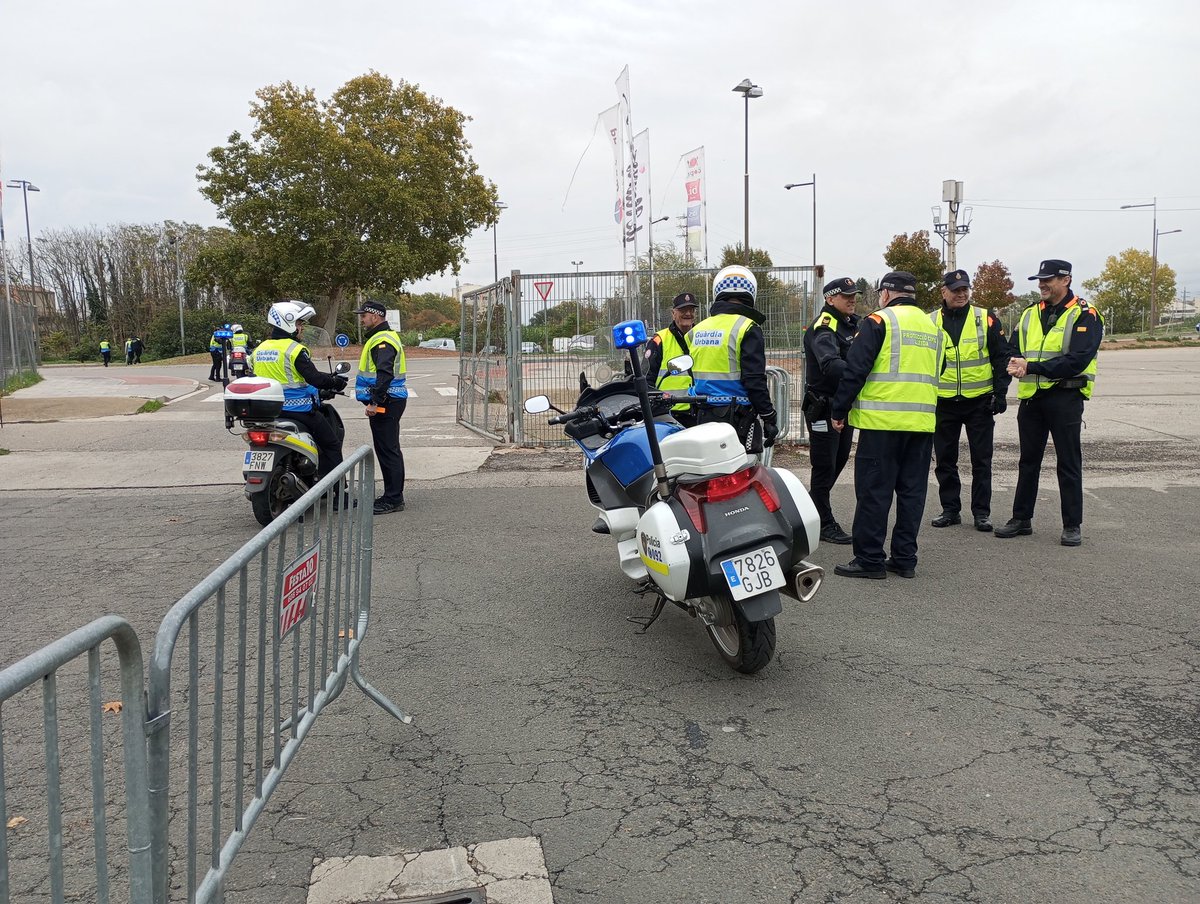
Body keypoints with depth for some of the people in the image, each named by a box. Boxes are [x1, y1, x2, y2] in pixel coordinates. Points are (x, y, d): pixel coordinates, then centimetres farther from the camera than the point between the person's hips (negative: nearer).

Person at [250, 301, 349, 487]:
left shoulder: (259, 349, 9)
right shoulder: (295, 349, -16)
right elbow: (315, 378, -22)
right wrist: (336, 382, -5)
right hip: (299, 408, -7)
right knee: (332, 445, 4)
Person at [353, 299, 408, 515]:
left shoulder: (382, 341, -15)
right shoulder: (381, 337, 20)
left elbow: (385, 374, -26)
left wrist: (375, 401, -28)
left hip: (386, 404, -11)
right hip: (385, 402, 11)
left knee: (388, 451, -8)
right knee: (386, 450, 14)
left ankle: (393, 499, -4)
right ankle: (392, 495, 21)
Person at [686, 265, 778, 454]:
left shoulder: (696, 330, 11)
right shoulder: (747, 328, -9)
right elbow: (755, 379, -15)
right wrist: (769, 417, -8)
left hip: (702, 417, 7)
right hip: (738, 419, -6)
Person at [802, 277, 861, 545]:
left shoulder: (853, 324, 14)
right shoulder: (823, 328, -16)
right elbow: (830, 364, -34)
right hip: (823, 405, -9)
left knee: (839, 460, 18)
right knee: (825, 466, -3)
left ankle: (813, 508, 34)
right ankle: (825, 524, 5)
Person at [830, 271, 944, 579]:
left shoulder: (879, 321, -5)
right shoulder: (933, 327, 17)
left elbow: (855, 370, -9)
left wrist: (839, 410, -2)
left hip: (882, 420, -6)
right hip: (922, 422, 7)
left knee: (874, 490, -2)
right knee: (912, 490, 10)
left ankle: (869, 559, 1)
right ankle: (905, 559, 15)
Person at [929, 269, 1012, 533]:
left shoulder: (985, 319, 0)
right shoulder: (931, 323, 3)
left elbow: (1002, 358, 3)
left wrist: (1001, 392, -4)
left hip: (980, 401, -1)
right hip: (943, 402, 2)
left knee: (981, 460, 4)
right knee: (945, 459, 7)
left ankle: (981, 512, 12)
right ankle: (950, 509, 19)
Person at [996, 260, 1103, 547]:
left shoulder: (1084, 315, -7)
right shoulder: (1030, 314, 12)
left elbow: (1077, 361, -18)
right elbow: (1014, 349, 11)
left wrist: (1032, 367, -23)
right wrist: (1016, 363, -14)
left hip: (1065, 397, -5)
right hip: (1031, 396, 6)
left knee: (1069, 463, 2)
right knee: (1028, 460, 12)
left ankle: (1072, 525, 11)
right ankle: (1021, 518, 22)